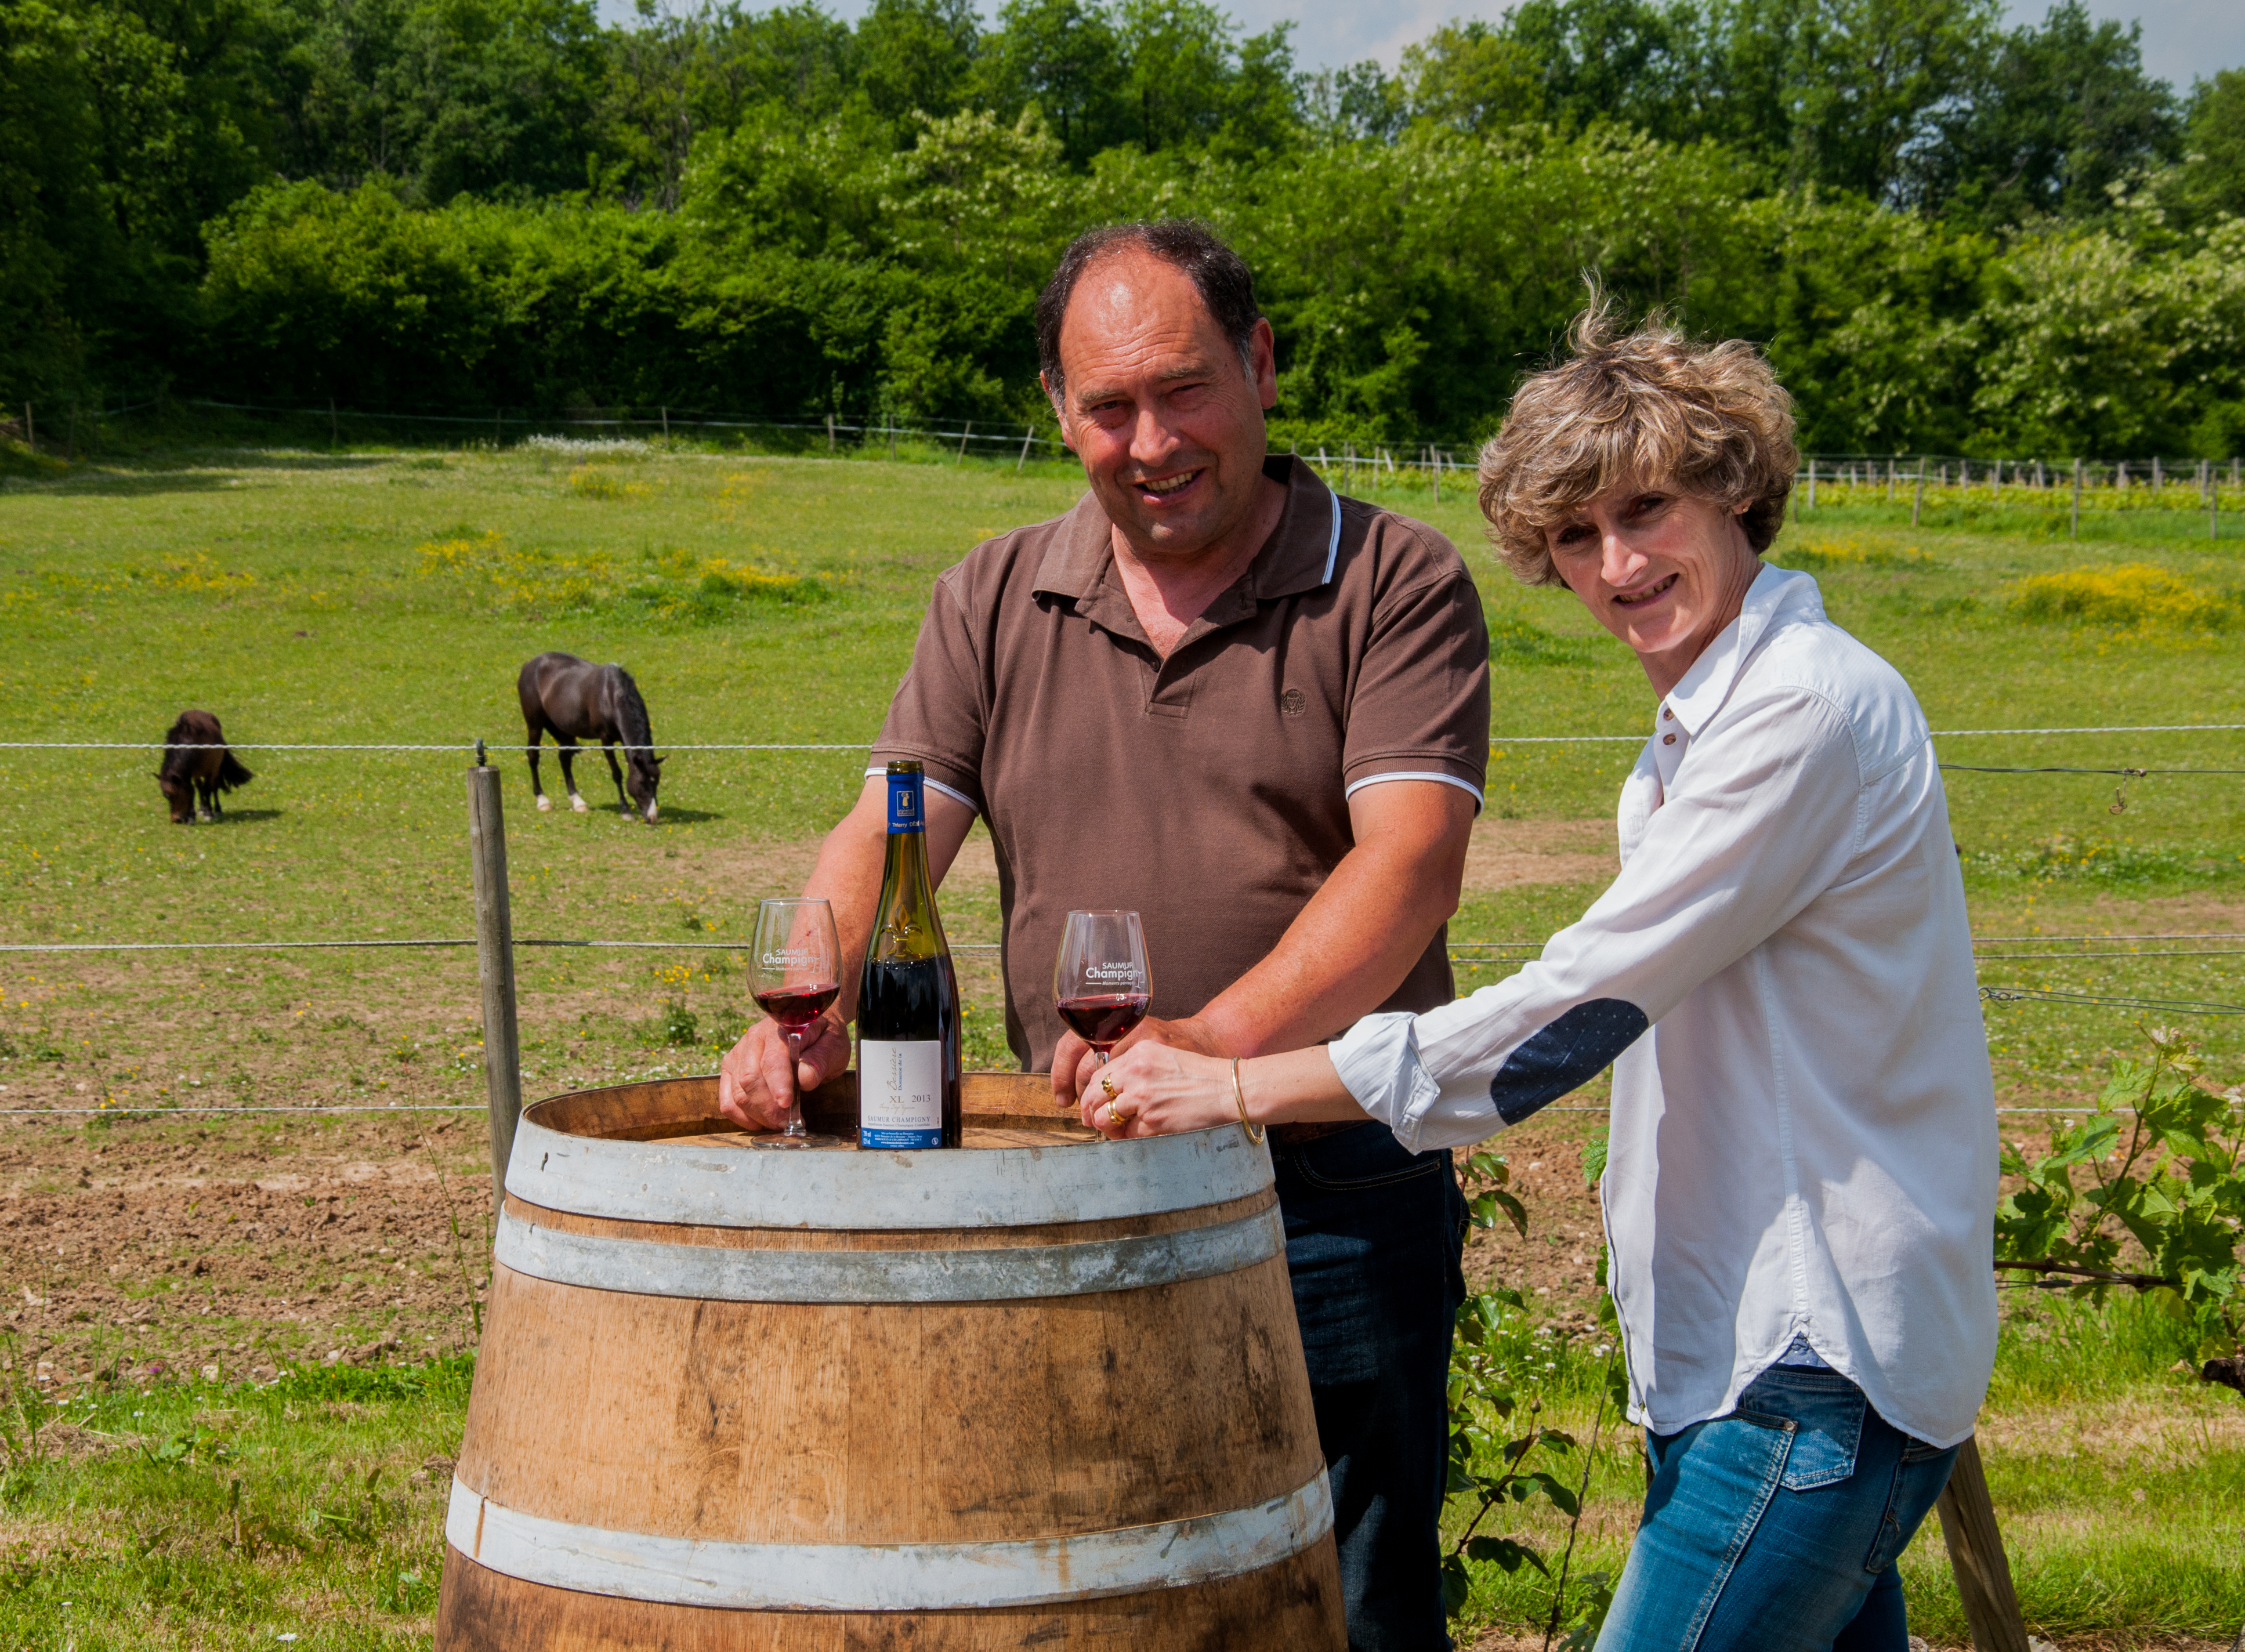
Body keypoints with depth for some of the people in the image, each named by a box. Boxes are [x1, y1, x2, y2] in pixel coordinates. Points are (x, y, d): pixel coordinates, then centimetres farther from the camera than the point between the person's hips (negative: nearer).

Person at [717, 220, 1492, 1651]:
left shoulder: (1394, 584, -3)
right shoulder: (996, 601, 11)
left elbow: (1410, 860, -15)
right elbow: (885, 835, 3)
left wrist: (1219, 1036, -31)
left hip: (1336, 1197, -4)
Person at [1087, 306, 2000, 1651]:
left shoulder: (1807, 707, -16)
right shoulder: (1702, 728, 17)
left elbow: (1586, 1002, -21)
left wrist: (1244, 1086, -20)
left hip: (1821, 1363, -10)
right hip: (1772, 1339, 10)